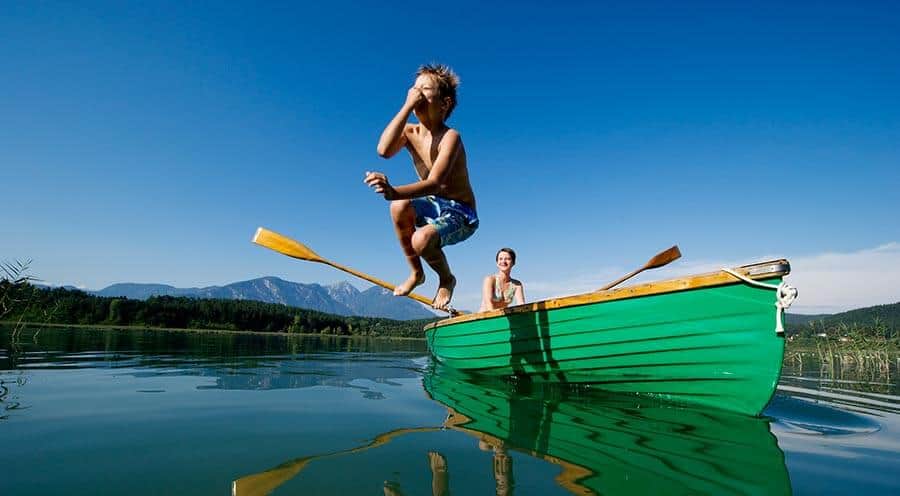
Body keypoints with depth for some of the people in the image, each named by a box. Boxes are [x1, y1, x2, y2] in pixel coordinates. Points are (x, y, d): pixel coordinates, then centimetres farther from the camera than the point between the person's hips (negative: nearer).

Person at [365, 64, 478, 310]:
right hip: (433, 206, 6)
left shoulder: (450, 136, -21)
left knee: (422, 240, -33)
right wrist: (406, 107, -25)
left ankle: (446, 279, 4)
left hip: (460, 214, -6)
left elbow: (434, 183, -37)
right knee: (400, 206, -26)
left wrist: (394, 192, -54)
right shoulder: (410, 131, -2)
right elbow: (384, 150, -26)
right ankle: (416, 272, -3)